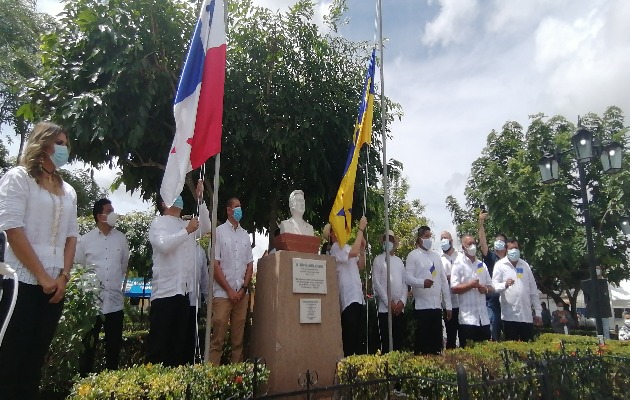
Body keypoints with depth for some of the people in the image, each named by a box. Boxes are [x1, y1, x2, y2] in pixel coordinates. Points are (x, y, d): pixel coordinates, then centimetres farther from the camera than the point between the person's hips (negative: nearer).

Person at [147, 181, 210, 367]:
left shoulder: (186, 225, 21)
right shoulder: (158, 222, -1)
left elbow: (206, 227, 9)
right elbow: (164, 244, -18)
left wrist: (200, 199, 5)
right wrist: (187, 230, -14)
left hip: (184, 293, 7)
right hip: (164, 292, -7)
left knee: (179, 343, 11)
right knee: (158, 344, -2)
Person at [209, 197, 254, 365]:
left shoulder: (245, 235, 13)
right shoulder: (219, 232, 0)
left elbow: (250, 265, 12)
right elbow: (215, 265, -5)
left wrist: (243, 289, 0)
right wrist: (229, 290, -8)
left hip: (242, 293, 4)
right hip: (222, 293, -4)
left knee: (238, 339, 8)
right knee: (217, 339, -2)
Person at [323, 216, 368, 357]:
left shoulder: (345, 247, 20)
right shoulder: (336, 247, -8)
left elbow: (361, 266, 21)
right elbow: (353, 252, -28)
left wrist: (362, 248, 7)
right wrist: (361, 229, -21)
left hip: (357, 295, 9)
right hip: (348, 296, -9)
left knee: (359, 335, 12)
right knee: (350, 335, -10)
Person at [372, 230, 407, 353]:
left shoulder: (399, 261, 15)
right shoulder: (378, 260, 0)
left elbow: (404, 283, 12)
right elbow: (376, 283, -7)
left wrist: (402, 301, -3)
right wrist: (389, 302, -11)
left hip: (400, 309, 5)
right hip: (385, 309, -4)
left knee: (399, 341, 8)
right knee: (386, 342, -2)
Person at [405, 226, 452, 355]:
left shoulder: (436, 256, 16)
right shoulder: (413, 255, -1)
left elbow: (444, 281, 16)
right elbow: (407, 277, -11)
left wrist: (448, 305, 12)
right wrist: (422, 282, -32)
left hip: (437, 306, 5)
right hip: (422, 306, -5)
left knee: (437, 341, 10)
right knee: (422, 341, -1)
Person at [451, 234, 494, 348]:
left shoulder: (482, 265, 14)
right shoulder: (459, 264, -4)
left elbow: (490, 287, 15)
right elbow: (454, 288, -10)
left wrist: (485, 289, -6)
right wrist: (471, 285, -19)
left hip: (483, 317, 5)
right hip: (467, 317, -5)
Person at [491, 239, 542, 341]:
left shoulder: (525, 265, 12)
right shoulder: (500, 265, 0)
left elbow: (533, 290, 14)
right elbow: (494, 286, -8)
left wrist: (537, 312, 11)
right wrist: (505, 285, -30)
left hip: (526, 315, 4)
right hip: (510, 315, -4)